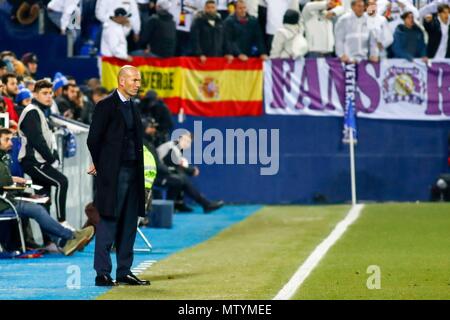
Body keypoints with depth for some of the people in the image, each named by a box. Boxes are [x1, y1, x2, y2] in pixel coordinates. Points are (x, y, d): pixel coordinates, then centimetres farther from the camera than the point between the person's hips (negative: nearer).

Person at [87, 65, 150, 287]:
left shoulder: (133, 108, 16)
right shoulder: (106, 106, -7)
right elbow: (93, 139, -7)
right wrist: (100, 165, 1)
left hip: (132, 172, 8)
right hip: (112, 174, -8)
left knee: (129, 224, 8)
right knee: (109, 222, -6)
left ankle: (124, 272, 14)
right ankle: (102, 273, -4)